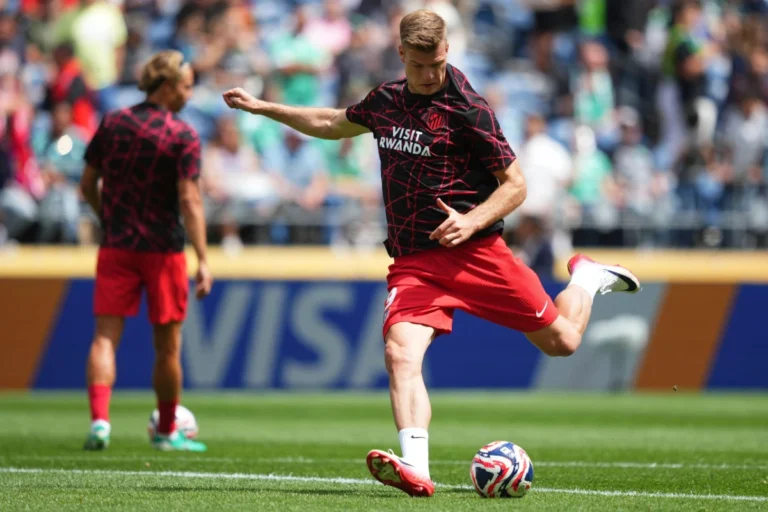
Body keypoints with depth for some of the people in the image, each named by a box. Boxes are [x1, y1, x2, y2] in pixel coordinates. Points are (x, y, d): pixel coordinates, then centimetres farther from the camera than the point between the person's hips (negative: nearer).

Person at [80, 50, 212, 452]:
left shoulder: (112, 123, 3)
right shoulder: (182, 136, -10)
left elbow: (87, 185, 9)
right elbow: (189, 200, -16)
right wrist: (203, 260, -17)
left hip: (115, 247, 3)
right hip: (162, 249, -3)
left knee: (106, 335, 0)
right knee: (167, 344, 10)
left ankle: (99, 419, -20)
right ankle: (167, 431, 22)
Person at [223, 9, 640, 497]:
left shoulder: (467, 109, -9)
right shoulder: (387, 100, 9)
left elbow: (515, 185, -7)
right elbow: (334, 123, 31)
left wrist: (472, 222, -23)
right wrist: (263, 108, 29)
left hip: (474, 251, -4)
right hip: (413, 262, 4)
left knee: (560, 341, 1)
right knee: (401, 353, -23)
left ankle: (588, 278, 34)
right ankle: (415, 470, -33)